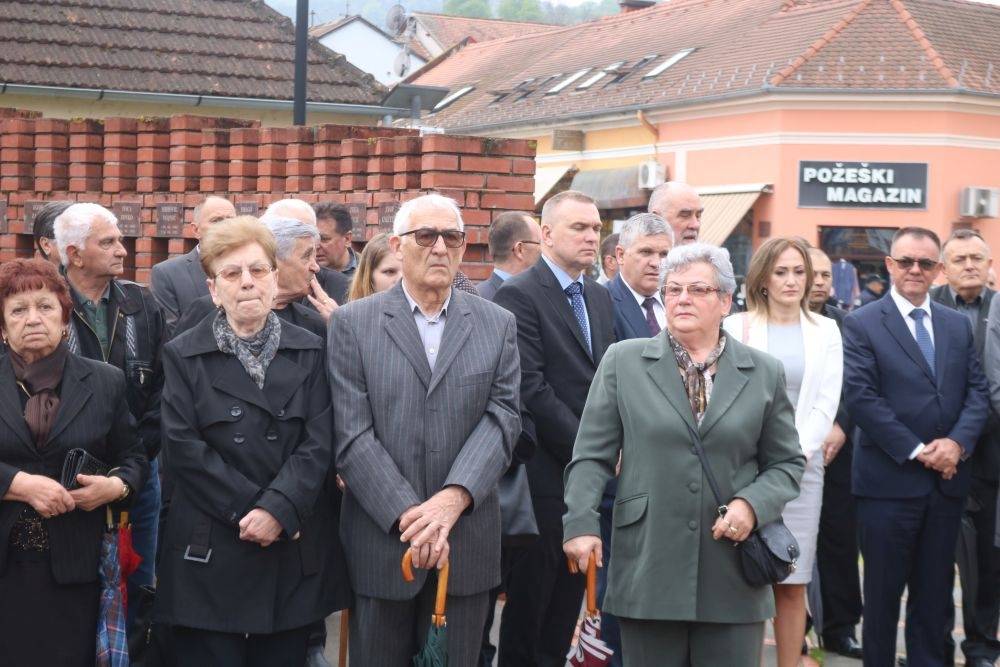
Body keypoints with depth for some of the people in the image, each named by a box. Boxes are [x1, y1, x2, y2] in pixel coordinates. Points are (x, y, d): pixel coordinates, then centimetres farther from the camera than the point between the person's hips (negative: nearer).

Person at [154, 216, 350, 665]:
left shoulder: (310, 352, 7)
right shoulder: (184, 356, 3)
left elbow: (319, 443, -2)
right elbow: (184, 448, -6)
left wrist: (277, 509, -16)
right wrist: (250, 509, -13)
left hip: (295, 552, 2)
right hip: (211, 554, -2)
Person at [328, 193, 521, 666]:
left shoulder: (497, 325, 8)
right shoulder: (352, 323, 1)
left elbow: (502, 419, -2)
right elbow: (352, 435, -7)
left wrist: (454, 498, -17)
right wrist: (408, 517, -15)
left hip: (468, 542, 2)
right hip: (381, 540, -1)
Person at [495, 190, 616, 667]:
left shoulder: (599, 297, 14)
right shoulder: (519, 295, -11)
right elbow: (530, 390, -17)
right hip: (545, 474, -7)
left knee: (568, 601, 13)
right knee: (530, 597, 4)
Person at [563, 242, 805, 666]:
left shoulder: (764, 373, 8)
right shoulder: (623, 362, 5)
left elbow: (787, 461, 10)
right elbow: (592, 455, 3)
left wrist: (752, 505, -8)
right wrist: (581, 524, -8)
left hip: (732, 577, 1)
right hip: (647, 570, -1)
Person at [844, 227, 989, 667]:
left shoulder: (958, 325, 13)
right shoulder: (862, 324, -3)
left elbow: (977, 390, 7)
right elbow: (860, 396, -12)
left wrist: (958, 442, -11)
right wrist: (917, 450, -15)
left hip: (948, 480, 5)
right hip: (889, 479, -4)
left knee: (935, 589, 12)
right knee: (883, 590, 5)